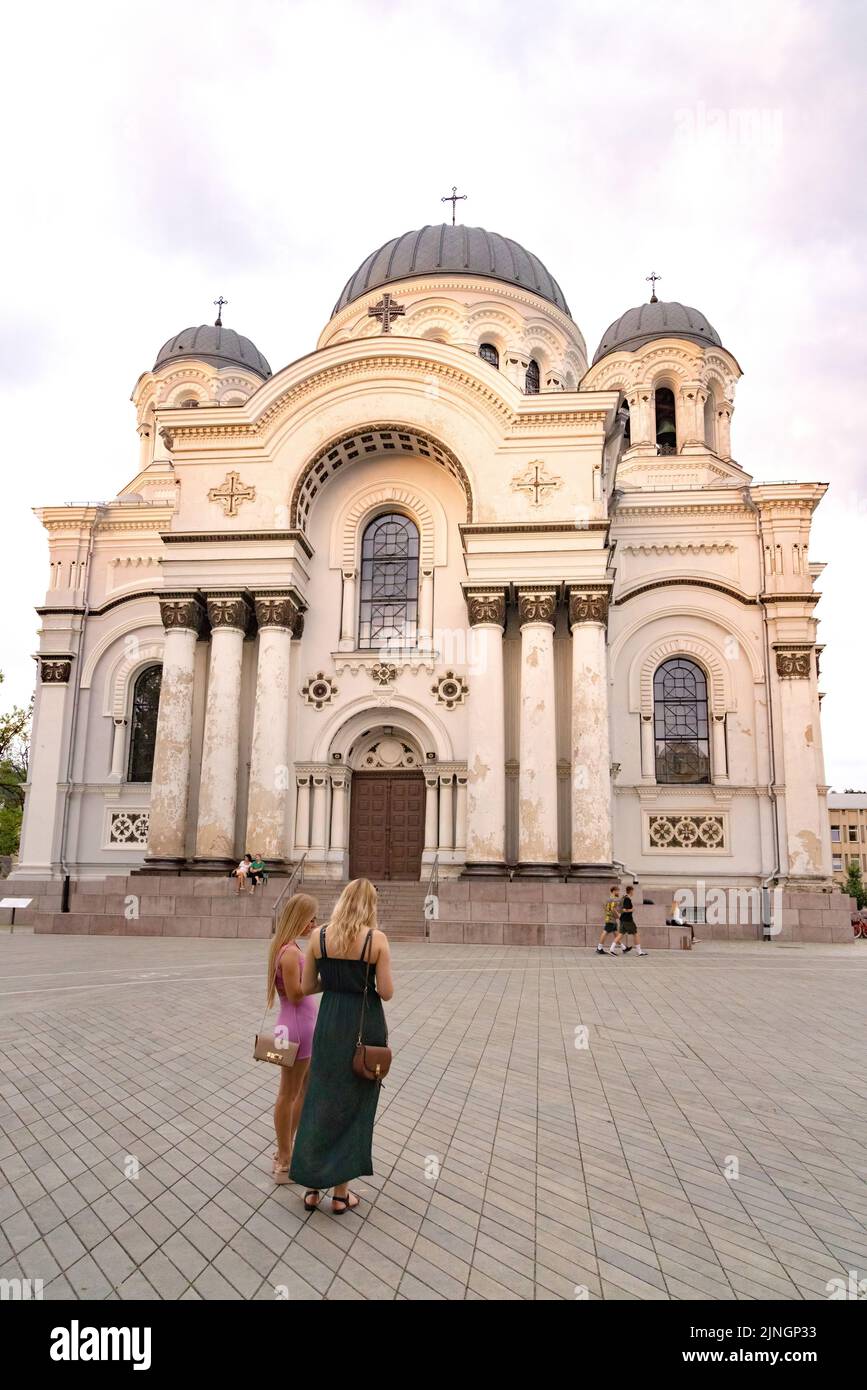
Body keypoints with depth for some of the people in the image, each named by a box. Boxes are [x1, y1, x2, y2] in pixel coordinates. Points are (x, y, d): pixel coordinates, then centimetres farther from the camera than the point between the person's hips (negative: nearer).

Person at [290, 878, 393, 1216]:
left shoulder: (319, 936, -4)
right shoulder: (377, 939, -13)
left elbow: (306, 987, 2)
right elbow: (386, 992, -12)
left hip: (330, 1023, 3)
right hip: (364, 1025, -2)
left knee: (320, 1100, 16)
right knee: (353, 1106, 11)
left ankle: (313, 1187, 23)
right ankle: (340, 1194, 21)